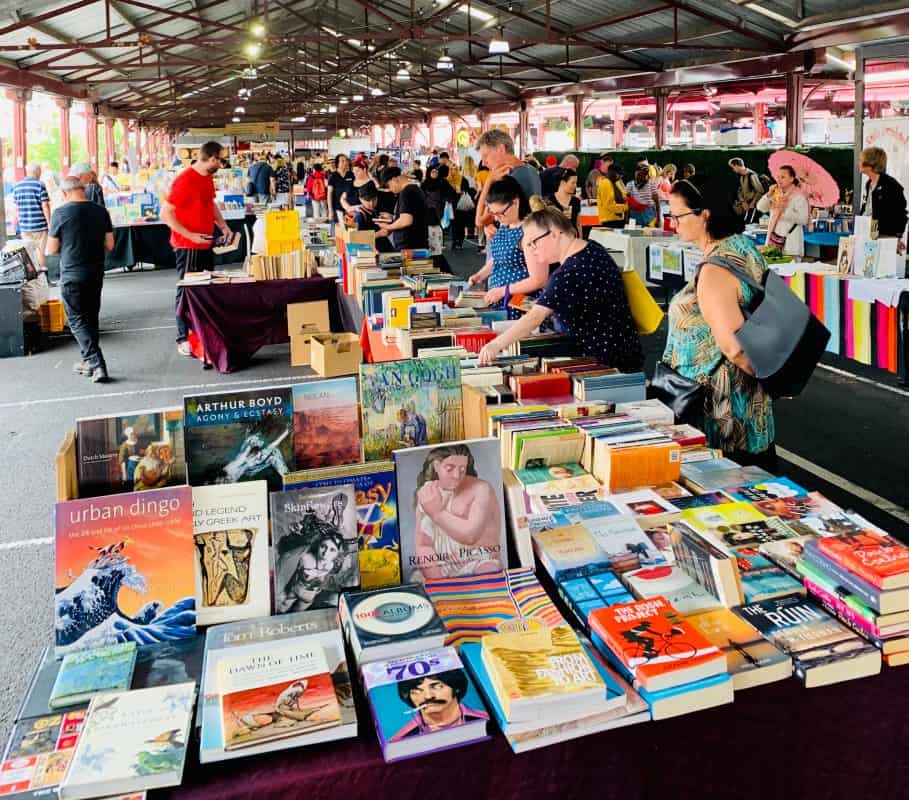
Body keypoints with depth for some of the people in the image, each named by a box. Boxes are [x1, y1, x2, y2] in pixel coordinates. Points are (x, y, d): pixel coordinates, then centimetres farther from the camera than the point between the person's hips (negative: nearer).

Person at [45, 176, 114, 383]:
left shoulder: (60, 213, -10)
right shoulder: (101, 211, 0)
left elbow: (52, 249, -4)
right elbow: (109, 245, 4)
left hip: (72, 275, -4)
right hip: (96, 273, 4)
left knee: (77, 320, 3)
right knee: (91, 317, 17)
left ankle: (97, 364, -9)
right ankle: (89, 362, 25)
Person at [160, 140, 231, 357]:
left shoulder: (207, 177, 8)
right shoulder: (184, 181, -18)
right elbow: (165, 214, -18)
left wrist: (223, 226, 11)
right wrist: (190, 235, -23)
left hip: (205, 244, 8)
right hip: (187, 247, -8)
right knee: (187, 291, -1)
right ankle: (183, 339, 7)